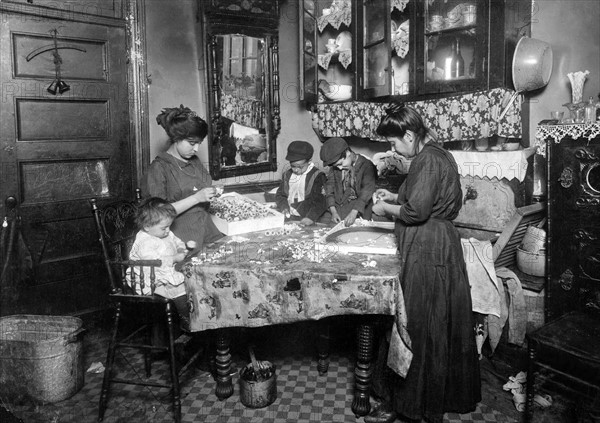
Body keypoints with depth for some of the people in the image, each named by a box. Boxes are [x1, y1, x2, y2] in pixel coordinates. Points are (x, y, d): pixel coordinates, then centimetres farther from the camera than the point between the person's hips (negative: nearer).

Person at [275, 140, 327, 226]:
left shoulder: (317, 176, -5)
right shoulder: (287, 175, 12)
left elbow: (319, 201, -10)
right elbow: (280, 195, 18)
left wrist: (311, 217, -24)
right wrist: (284, 207, -3)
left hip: (304, 219, -5)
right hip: (288, 217, 6)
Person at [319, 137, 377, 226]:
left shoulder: (366, 165, -9)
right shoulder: (335, 167, 6)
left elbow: (367, 191, -18)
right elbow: (329, 186, 4)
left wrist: (353, 213, -29)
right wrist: (333, 211, -9)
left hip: (360, 209, -4)